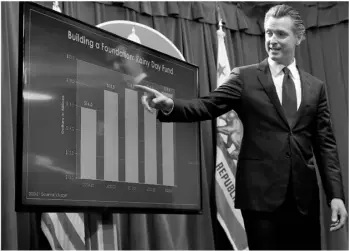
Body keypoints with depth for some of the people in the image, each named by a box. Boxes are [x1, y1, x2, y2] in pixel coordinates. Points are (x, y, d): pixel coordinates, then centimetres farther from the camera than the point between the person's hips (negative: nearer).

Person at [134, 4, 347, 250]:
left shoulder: (316, 86, 11)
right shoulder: (245, 77, 4)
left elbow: (325, 144, 8)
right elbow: (207, 106, -7)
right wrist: (169, 105, -27)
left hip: (305, 195, 3)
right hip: (261, 192, -2)